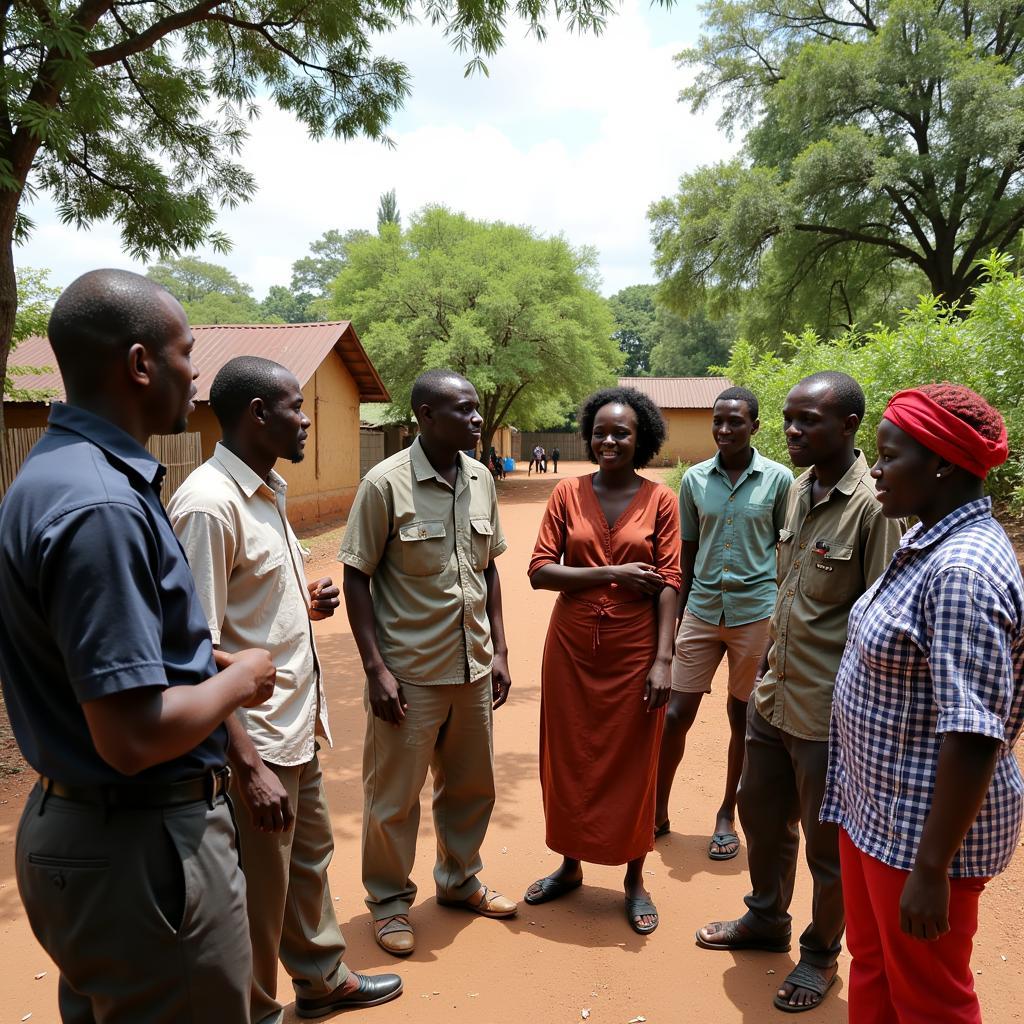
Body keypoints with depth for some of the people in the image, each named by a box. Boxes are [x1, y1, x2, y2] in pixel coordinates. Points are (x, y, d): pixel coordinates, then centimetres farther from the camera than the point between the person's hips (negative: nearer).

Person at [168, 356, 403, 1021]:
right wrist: (249, 765, -24)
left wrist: (307, 604, 0)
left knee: (310, 857, 25)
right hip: (255, 741, -9)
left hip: (297, 723, 10)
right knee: (259, 893, 10)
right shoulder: (209, 504, -22)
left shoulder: (268, 492, 8)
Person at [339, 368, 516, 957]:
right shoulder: (386, 483, -14)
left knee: (471, 786, 20)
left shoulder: (480, 481, 2)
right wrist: (377, 669, -14)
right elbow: (358, 579, -10)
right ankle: (390, 900, 34)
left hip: (473, 667, 6)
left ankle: (459, 880, 43)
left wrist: (499, 651, 8)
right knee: (394, 795, 11)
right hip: (409, 673, -5)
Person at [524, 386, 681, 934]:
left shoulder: (660, 500, -3)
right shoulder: (568, 492, 0)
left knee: (632, 763, 11)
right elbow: (539, 570, -7)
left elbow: (669, 583, -5)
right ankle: (570, 864, 37)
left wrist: (663, 659, -11)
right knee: (568, 759, 14)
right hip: (571, 648, 2)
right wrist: (612, 573, -16)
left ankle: (634, 880, 32)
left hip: (634, 652, -1)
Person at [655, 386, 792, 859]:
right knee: (675, 713, 3)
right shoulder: (694, 479, 3)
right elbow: (687, 554, 9)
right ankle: (658, 811, 22)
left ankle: (727, 816, 30)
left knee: (744, 718, 11)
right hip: (702, 609, 2)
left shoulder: (779, 479, -4)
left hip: (756, 612, -2)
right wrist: (677, 616, 11)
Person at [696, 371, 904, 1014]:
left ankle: (822, 953, 38)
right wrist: (772, 674, 16)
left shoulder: (870, 505, -19)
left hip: (829, 713, -7)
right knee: (762, 815, 22)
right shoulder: (798, 490, 5)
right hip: (774, 696, 8)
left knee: (828, 842, 13)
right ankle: (767, 920, 47)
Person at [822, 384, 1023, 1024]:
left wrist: (931, 869, -23)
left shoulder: (963, 570, -26)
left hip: (926, 827, -9)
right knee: (872, 966, 24)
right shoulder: (930, 542, 5)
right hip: (877, 805, 9)